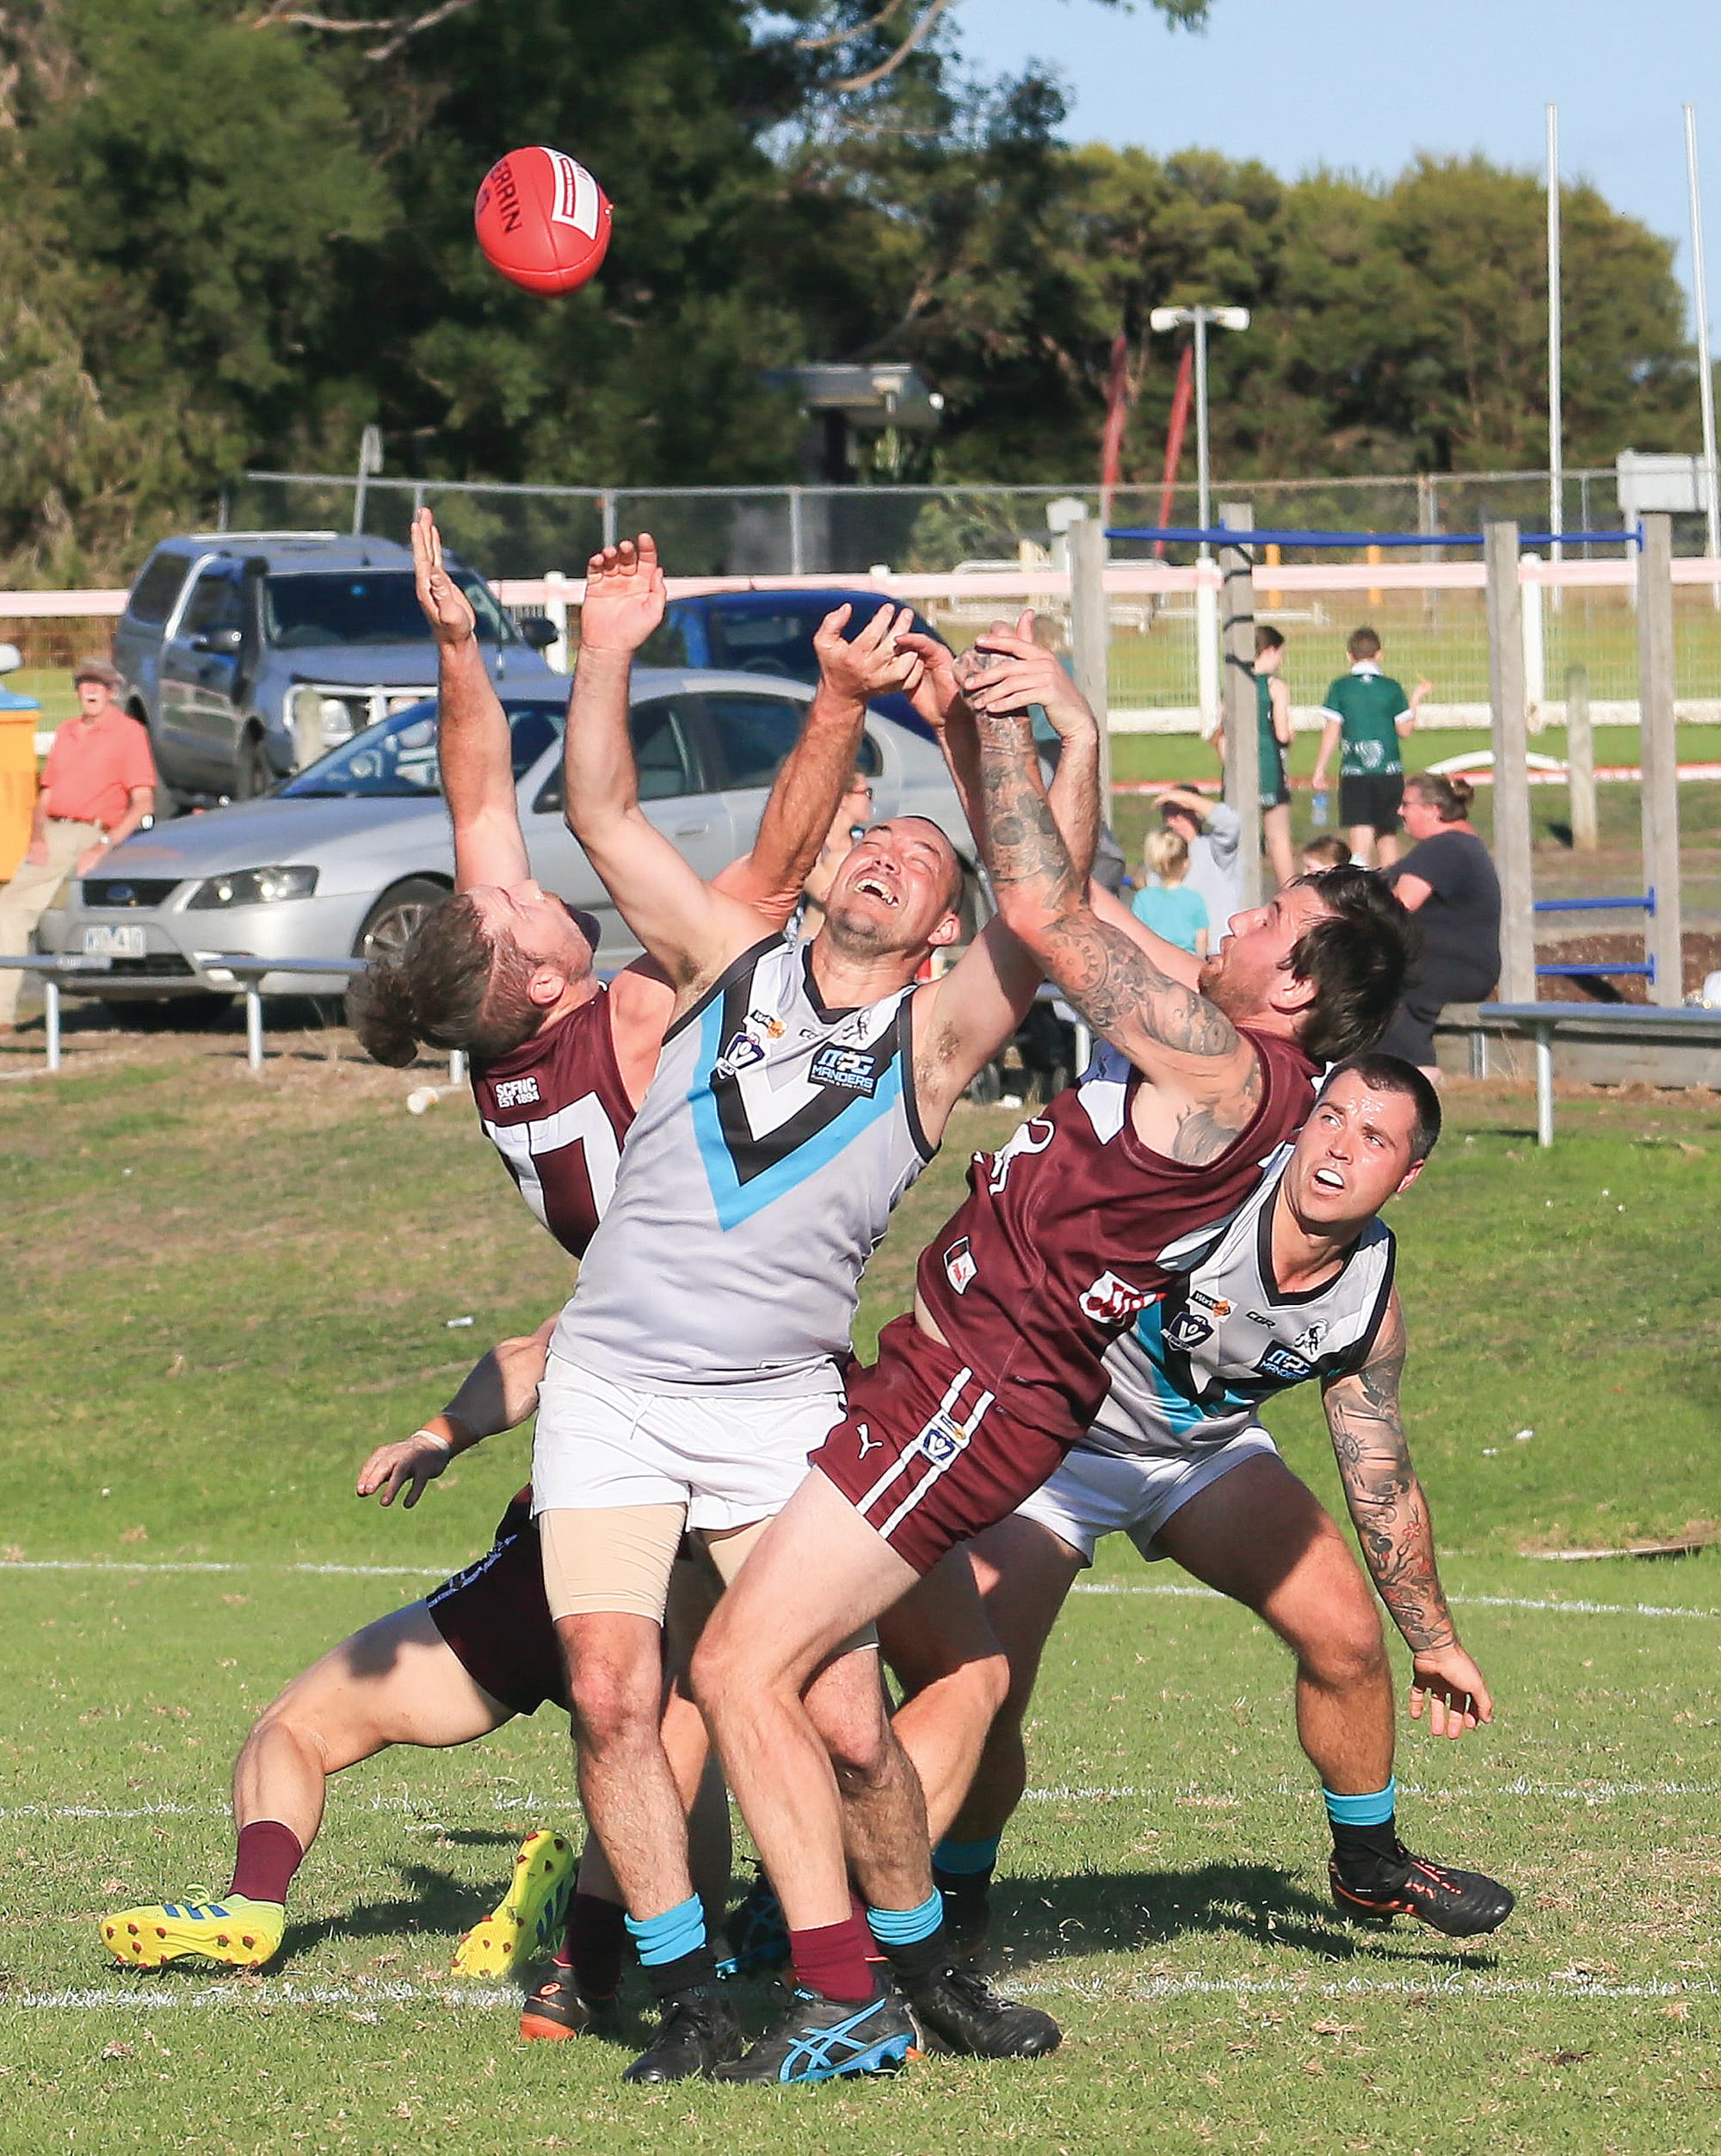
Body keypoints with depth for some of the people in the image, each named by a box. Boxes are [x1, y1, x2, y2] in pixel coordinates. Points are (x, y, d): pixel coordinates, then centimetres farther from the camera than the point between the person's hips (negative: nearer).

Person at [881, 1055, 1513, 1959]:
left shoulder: (1368, 1303, -10)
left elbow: (1382, 1480, 4)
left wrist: (1434, 1640, 11)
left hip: (1205, 1449, 4)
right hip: (1049, 1436, -4)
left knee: (1345, 1632, -9)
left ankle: (1369, 1866, 17)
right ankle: (953, 1895, 13)